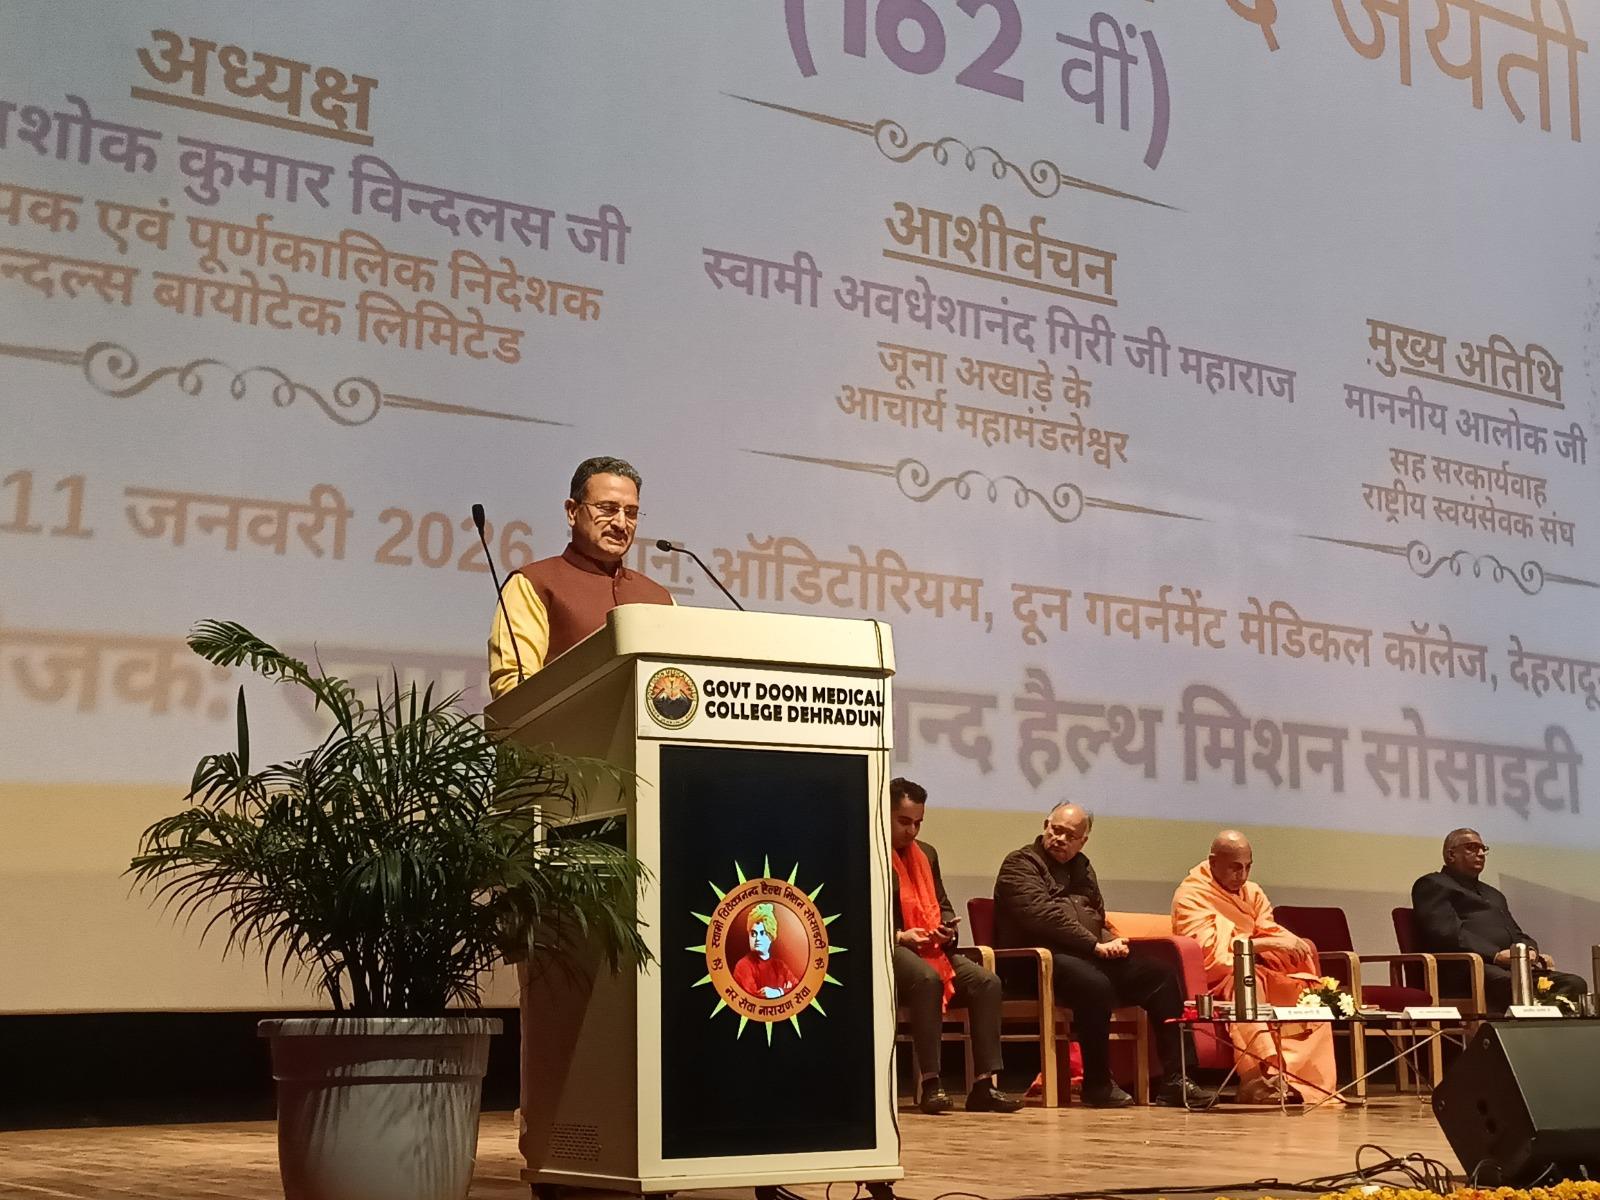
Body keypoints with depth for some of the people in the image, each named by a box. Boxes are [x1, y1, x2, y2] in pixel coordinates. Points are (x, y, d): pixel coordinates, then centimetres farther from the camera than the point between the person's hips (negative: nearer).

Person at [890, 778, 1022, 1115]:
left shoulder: (926, 853, 22)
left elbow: (943, 906, 26)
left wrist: (946, 928, 2)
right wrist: (898, 936, -19)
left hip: (929, 948, 7)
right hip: (885, 950, -7)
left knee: (987, 982, -17)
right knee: (927, 978, -38)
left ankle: (985, 1084, -20)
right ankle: (931, 1084, -35)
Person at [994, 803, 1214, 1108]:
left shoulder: (1082, 867, 25)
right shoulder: (1020, 864, -1)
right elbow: (1044, 916, -15)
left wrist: (1110, 942, 5)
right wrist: (1095, 945, -15)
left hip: (1088, 956, 8)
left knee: (1161, 977, -8)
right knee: (1095, 985, -37)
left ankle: (1173, 1081, -9)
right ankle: (1097, 1086, -24)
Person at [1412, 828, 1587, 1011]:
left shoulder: (1493, 894, 37)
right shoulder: (1432, 884, 10)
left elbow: (1517, 934, 31)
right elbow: (1445, 932, -6)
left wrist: (1530, 951, 4)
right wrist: (1496, 954, -16)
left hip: (1511, 966, 8)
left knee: (1574, 983, -20)